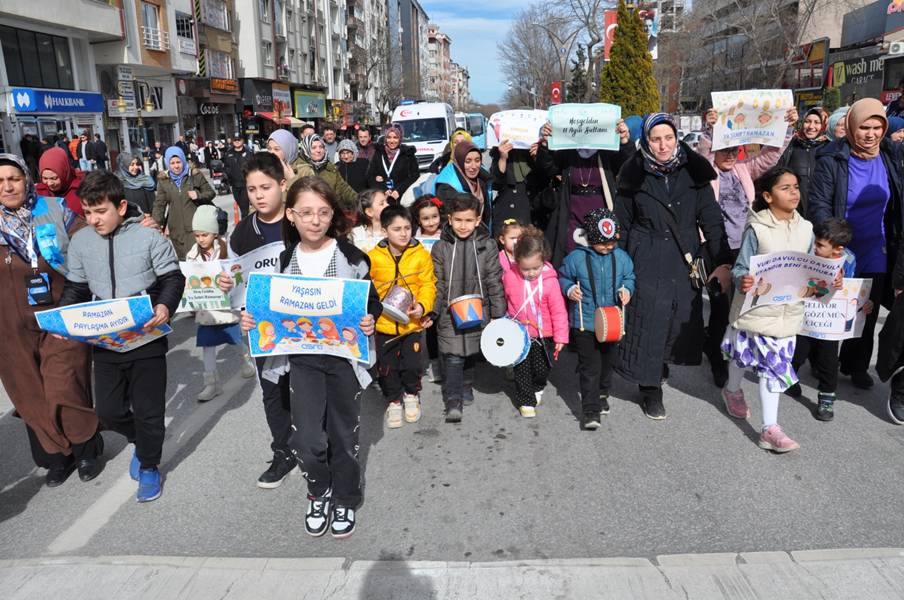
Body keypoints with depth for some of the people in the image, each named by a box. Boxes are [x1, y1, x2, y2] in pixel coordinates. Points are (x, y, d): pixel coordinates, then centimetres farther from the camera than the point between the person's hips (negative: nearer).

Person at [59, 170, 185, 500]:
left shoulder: (149, 236, -9)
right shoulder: (80, 241, 4)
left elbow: (173, 278, -7)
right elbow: (75, 287, 12)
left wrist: (165, 306, -27)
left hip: (146, 338, -4)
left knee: (148, 409, 4)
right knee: (108, 409, 11)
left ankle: (149, 466, 26)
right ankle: (141, 441, 41)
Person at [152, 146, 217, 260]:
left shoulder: (195, 175, 3)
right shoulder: (163, 180, 7)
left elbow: (211, 193, 9)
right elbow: (159, 204, 6)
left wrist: (198, 195, -12)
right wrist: (157, 223, -6)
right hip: (176, 229, 2)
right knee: (182, 259, -1)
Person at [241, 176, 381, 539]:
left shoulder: (352, 258, -6)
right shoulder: (283, 260, 1)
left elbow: (372, 303, 2)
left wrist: (370, 321, -19)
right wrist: (252, 320, -8)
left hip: (345, 357, -1)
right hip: (302, 359, 2)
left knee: (344, 435, 11)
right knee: (307, 441, -4)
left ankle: (345, 500, 35)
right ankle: (320, 491, 28)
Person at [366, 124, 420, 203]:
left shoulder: (407, 153, 3)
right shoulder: (379, 153, 10)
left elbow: (415, 175, 1)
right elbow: (370, 175, 9)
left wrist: (399, 191, -10)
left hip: (401, 198, -2)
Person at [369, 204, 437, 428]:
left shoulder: (421, 254, -7)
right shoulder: (373, 257, -9)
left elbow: (428, 285, -3)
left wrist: (422, 306, -17)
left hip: (412, 322, 0)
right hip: (383, 324, 0)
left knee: (411, 365, 8)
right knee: (387, 367, 11)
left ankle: (412, 394, 38)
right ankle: (393, 401, 34)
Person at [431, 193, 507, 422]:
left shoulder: (487, 245, -2)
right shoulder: (441, 247, -2)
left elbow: (495, 282, 0)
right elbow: (436, 284, 1)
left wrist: (498, 314, 0)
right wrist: (432, 311, -7)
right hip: (449, 312, -1)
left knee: (470, 354, 15)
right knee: (452, 357, -8)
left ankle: (466, 387, 38)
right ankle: (453, 403, -3)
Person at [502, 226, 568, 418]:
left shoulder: (550, 280, -17)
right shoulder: (509, 276, -12)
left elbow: (558, 310, -10)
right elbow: (504, 301, 6)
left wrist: (560, 336, -8)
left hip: (543, 335, -1)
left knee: (542, 368, 13)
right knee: (522, 370, 10)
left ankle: (538, 388, 45)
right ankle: (526, 401, 28)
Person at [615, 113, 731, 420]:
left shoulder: (693, 170, 2)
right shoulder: (634, 174, -1)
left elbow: (711, 218, 1)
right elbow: (622, 224, 4)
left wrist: (722, 262, -4)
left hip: (686, 261, 2)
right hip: (647, 263, -2)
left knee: (683, 319, 2)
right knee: (648, 321, -3)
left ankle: (660, 367, 28)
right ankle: (651, 389, 12)